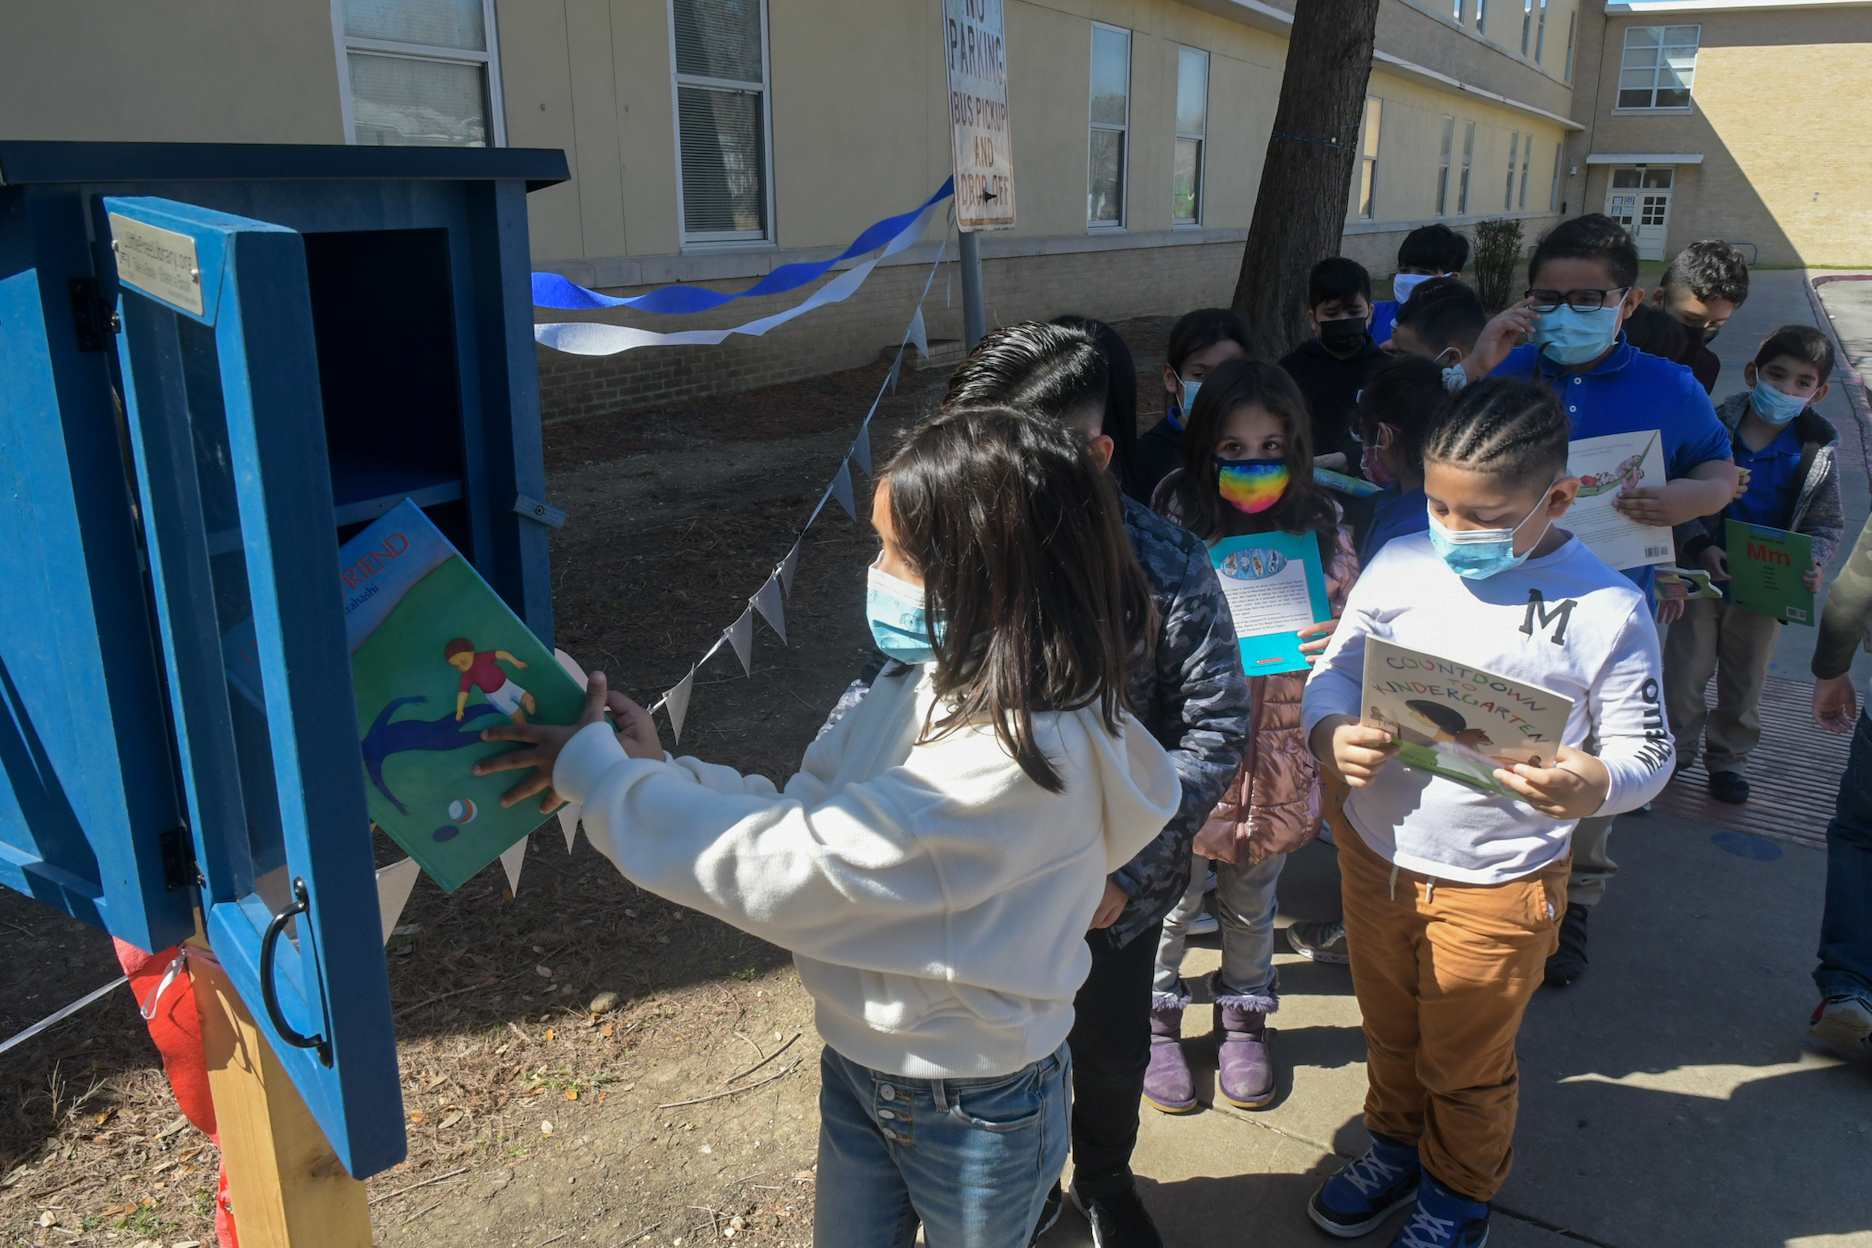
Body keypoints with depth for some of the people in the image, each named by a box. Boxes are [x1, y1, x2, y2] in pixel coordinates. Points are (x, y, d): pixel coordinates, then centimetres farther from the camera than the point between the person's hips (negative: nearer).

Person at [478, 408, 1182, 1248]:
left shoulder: (1015, 756, -33)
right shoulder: (932, 683, -6)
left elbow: (788, 869, -32)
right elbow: (806, 815, -2)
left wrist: (595, 771, -23)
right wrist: (659, 770, -13)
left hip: (974, 1108, -7)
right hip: (860, 1062, 7)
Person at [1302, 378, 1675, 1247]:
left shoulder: (1606, 610, -15)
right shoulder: (1401, 564, -7)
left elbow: (1645, 749, -9)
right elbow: (1336, 668, 1)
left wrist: (1596, 785, -32)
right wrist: (1330, 733, -21)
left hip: (1498, 884, -3)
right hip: (1376, 853, 3)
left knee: (1467, 1067, 19)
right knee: (1389, 1031, 26)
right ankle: (1395, 1143, 54)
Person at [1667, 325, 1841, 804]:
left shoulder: (1818, 450, -5)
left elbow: (1827, 522, 3)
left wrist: (1814, 563, -16)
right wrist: (1699, 546, -19)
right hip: (1704, 577, -2)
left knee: (1745, 682, 16)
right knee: (1684, 671, 8)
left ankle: (1728, 756, 36)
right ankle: (1673, 749, 29)